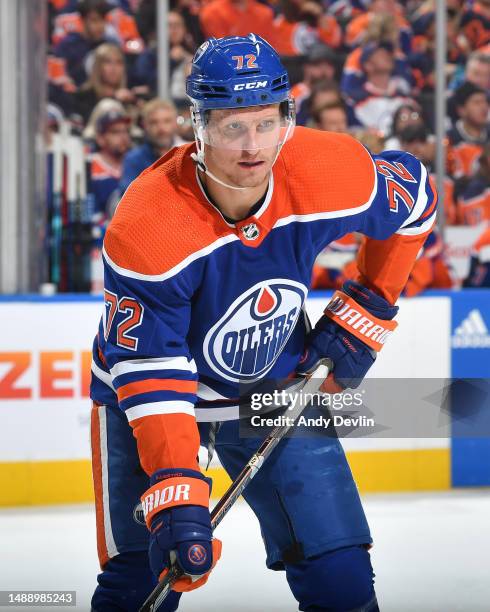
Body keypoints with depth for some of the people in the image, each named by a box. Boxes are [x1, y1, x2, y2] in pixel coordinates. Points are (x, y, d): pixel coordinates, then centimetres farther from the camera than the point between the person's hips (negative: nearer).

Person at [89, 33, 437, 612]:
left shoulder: (332, 172, -23)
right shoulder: (146, 227, -33)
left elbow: (414, 199, 0)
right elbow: (149, 372, -32)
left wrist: (367, 311, 0)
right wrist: (176, 498, -41)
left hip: (277, 386, 3)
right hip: (146, 391, -3)